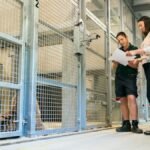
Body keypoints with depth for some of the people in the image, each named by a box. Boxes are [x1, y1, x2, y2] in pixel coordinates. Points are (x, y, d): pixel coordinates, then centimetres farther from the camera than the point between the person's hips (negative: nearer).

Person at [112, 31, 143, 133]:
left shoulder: (134, 49, 5)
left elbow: (135, 65, -4)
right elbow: (115, 66, 16)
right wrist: (116, 61, -6)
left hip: (130, 77, -4)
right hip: (119, 77, 5)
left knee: (131, 98, -19)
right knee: (123, 100, 0)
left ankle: (135, 125, -21)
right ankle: (126, 124, 2)